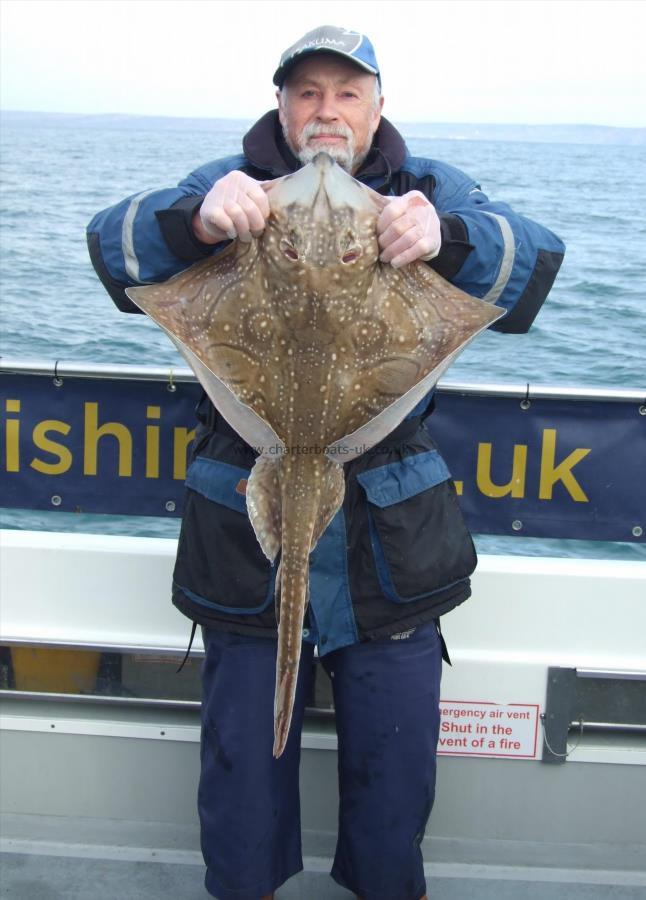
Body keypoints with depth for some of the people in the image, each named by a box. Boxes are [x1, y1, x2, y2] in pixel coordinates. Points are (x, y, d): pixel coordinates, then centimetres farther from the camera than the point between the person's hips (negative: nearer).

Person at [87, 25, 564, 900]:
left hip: (390, 531, 1)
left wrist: (448, 235, -34)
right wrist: (194, 220, -33)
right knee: (244, 746, 12)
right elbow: (113, 245, -10)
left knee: (397, 753, 12)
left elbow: (535, 261, -12)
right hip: (244, 528, 0)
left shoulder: (431, 190, 4)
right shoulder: (229, 183, 3)